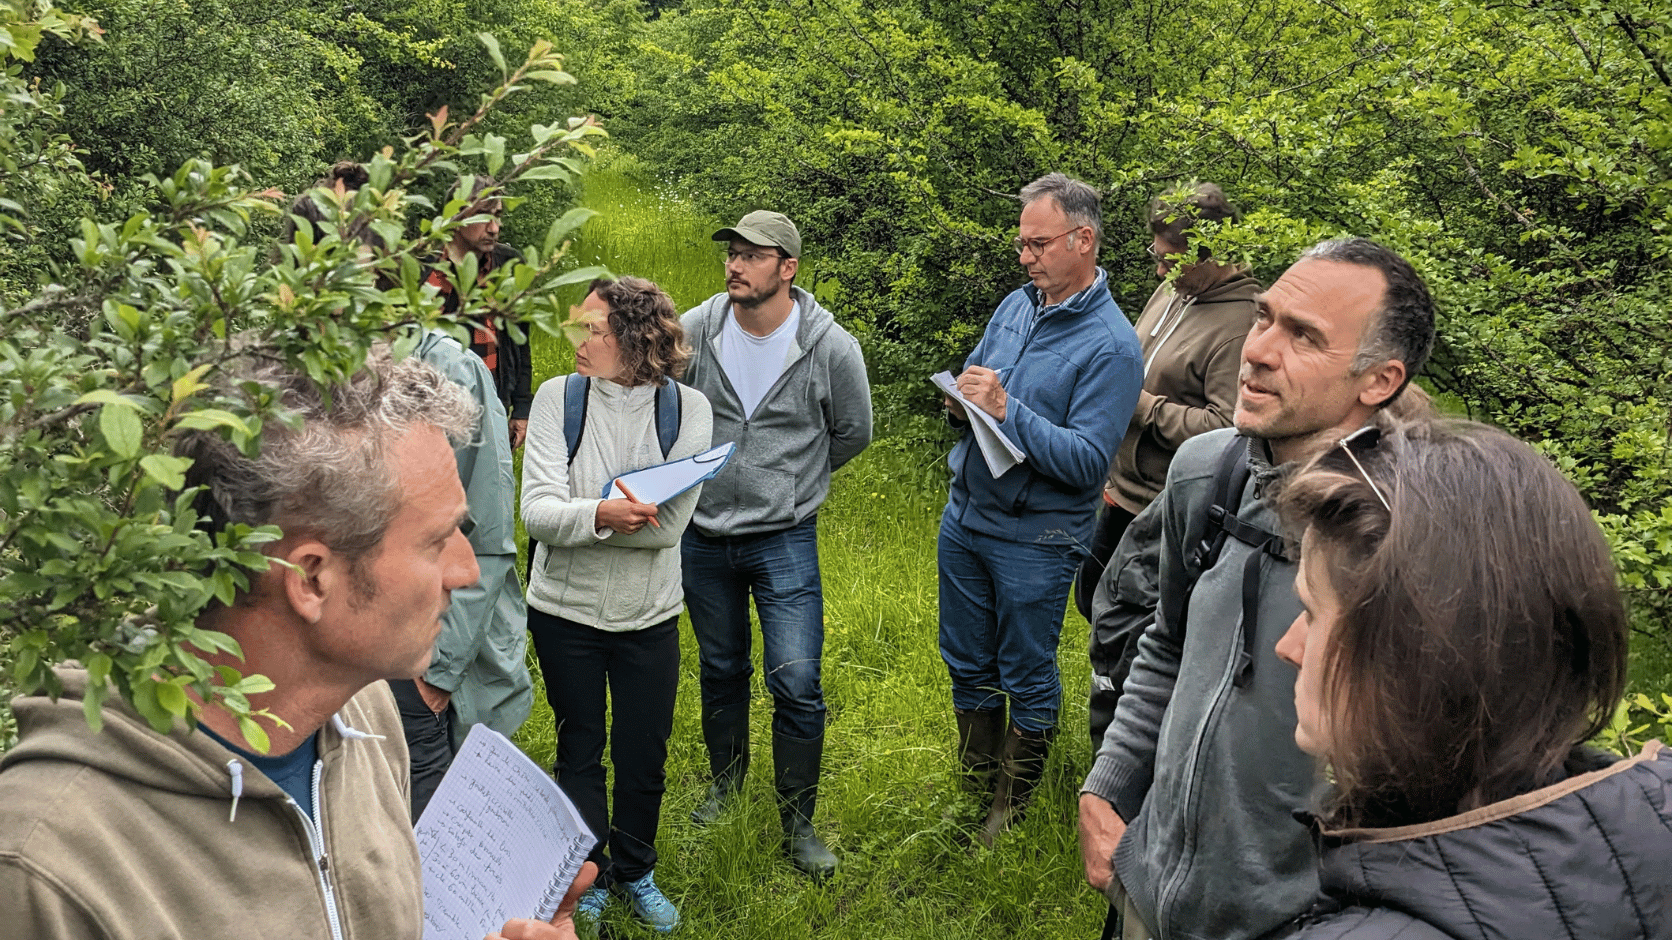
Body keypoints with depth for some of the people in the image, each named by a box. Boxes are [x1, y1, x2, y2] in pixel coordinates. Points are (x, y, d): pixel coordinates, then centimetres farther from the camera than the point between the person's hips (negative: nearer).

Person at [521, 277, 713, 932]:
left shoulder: (688, 408, -10)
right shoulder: (558, 396, -10)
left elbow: (670, 525, -18)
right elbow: (536, 511, -19)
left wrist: (575, 516, -22)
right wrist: (602, 515, -37)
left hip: (649, 615, 0)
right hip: (566, 610, 0)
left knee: (644, 754, 13)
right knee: (580, 748, 15)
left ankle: (636, 872, 37)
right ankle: (589, 876, 36)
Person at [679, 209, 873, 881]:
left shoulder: (831, 347, -13)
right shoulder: (695, 330, -8)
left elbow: (852, 434, 4)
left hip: (785, 539, -2)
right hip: (702, 533, 3)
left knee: (797, 685, -3)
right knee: (720, 671, 19)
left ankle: (798, 822, 17)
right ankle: (725, 785, 41)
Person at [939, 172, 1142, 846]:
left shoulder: (1111, 345, -17)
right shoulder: (1015, 305, 4)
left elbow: (1087, 462, -24)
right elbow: (972, 386, 15)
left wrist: (1007, 410, -27)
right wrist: (962, 401, -9)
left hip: (1036, 539, -7)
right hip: (965, 515, 7)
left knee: (1027, 679, 10)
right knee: (967, 664, 19)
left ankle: (1012, 809, 29)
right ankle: (975, 786, 38)